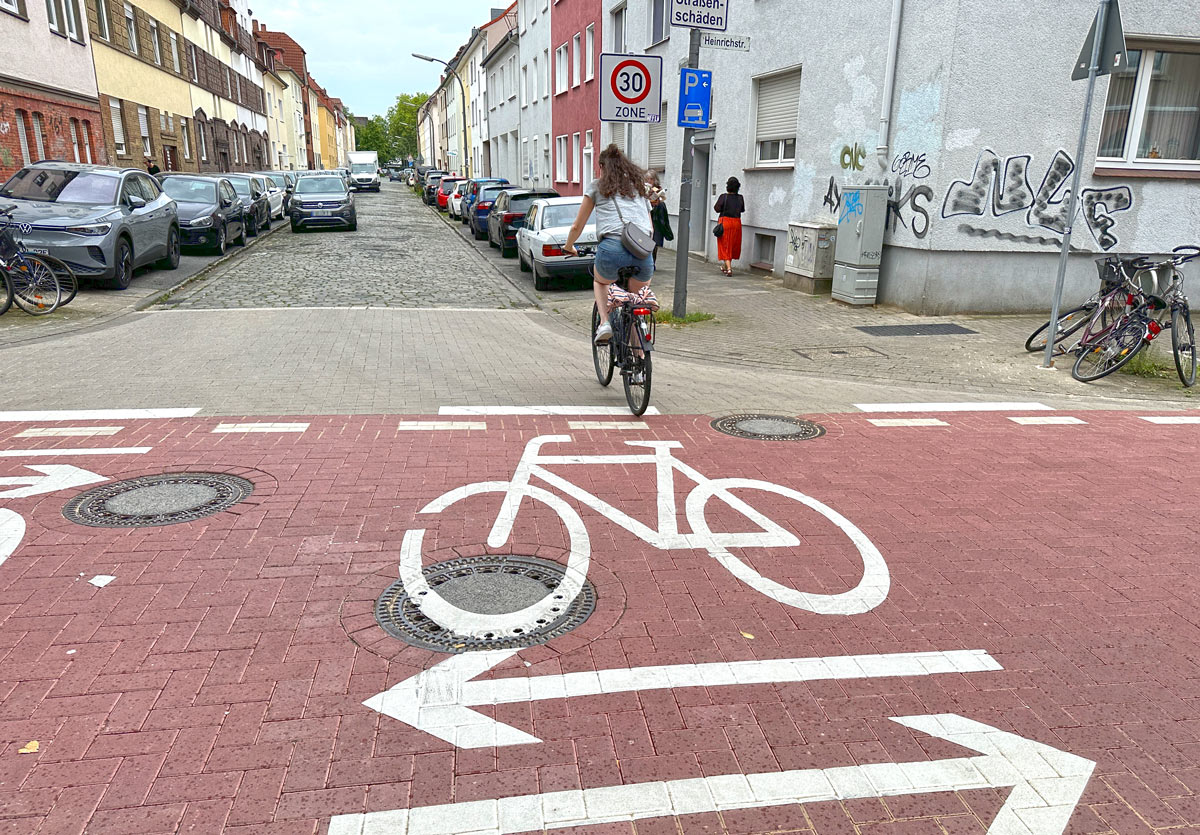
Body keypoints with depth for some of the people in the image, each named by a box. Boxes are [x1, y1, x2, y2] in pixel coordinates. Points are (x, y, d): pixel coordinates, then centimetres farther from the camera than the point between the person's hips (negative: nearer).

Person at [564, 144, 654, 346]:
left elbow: (577, 226, 26)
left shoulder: (596, 186, 20)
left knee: (600, 282, 33)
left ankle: (604, 322, 9)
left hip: (612, 248, -2)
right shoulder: (640, 185, 29)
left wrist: (568, 248, 45)